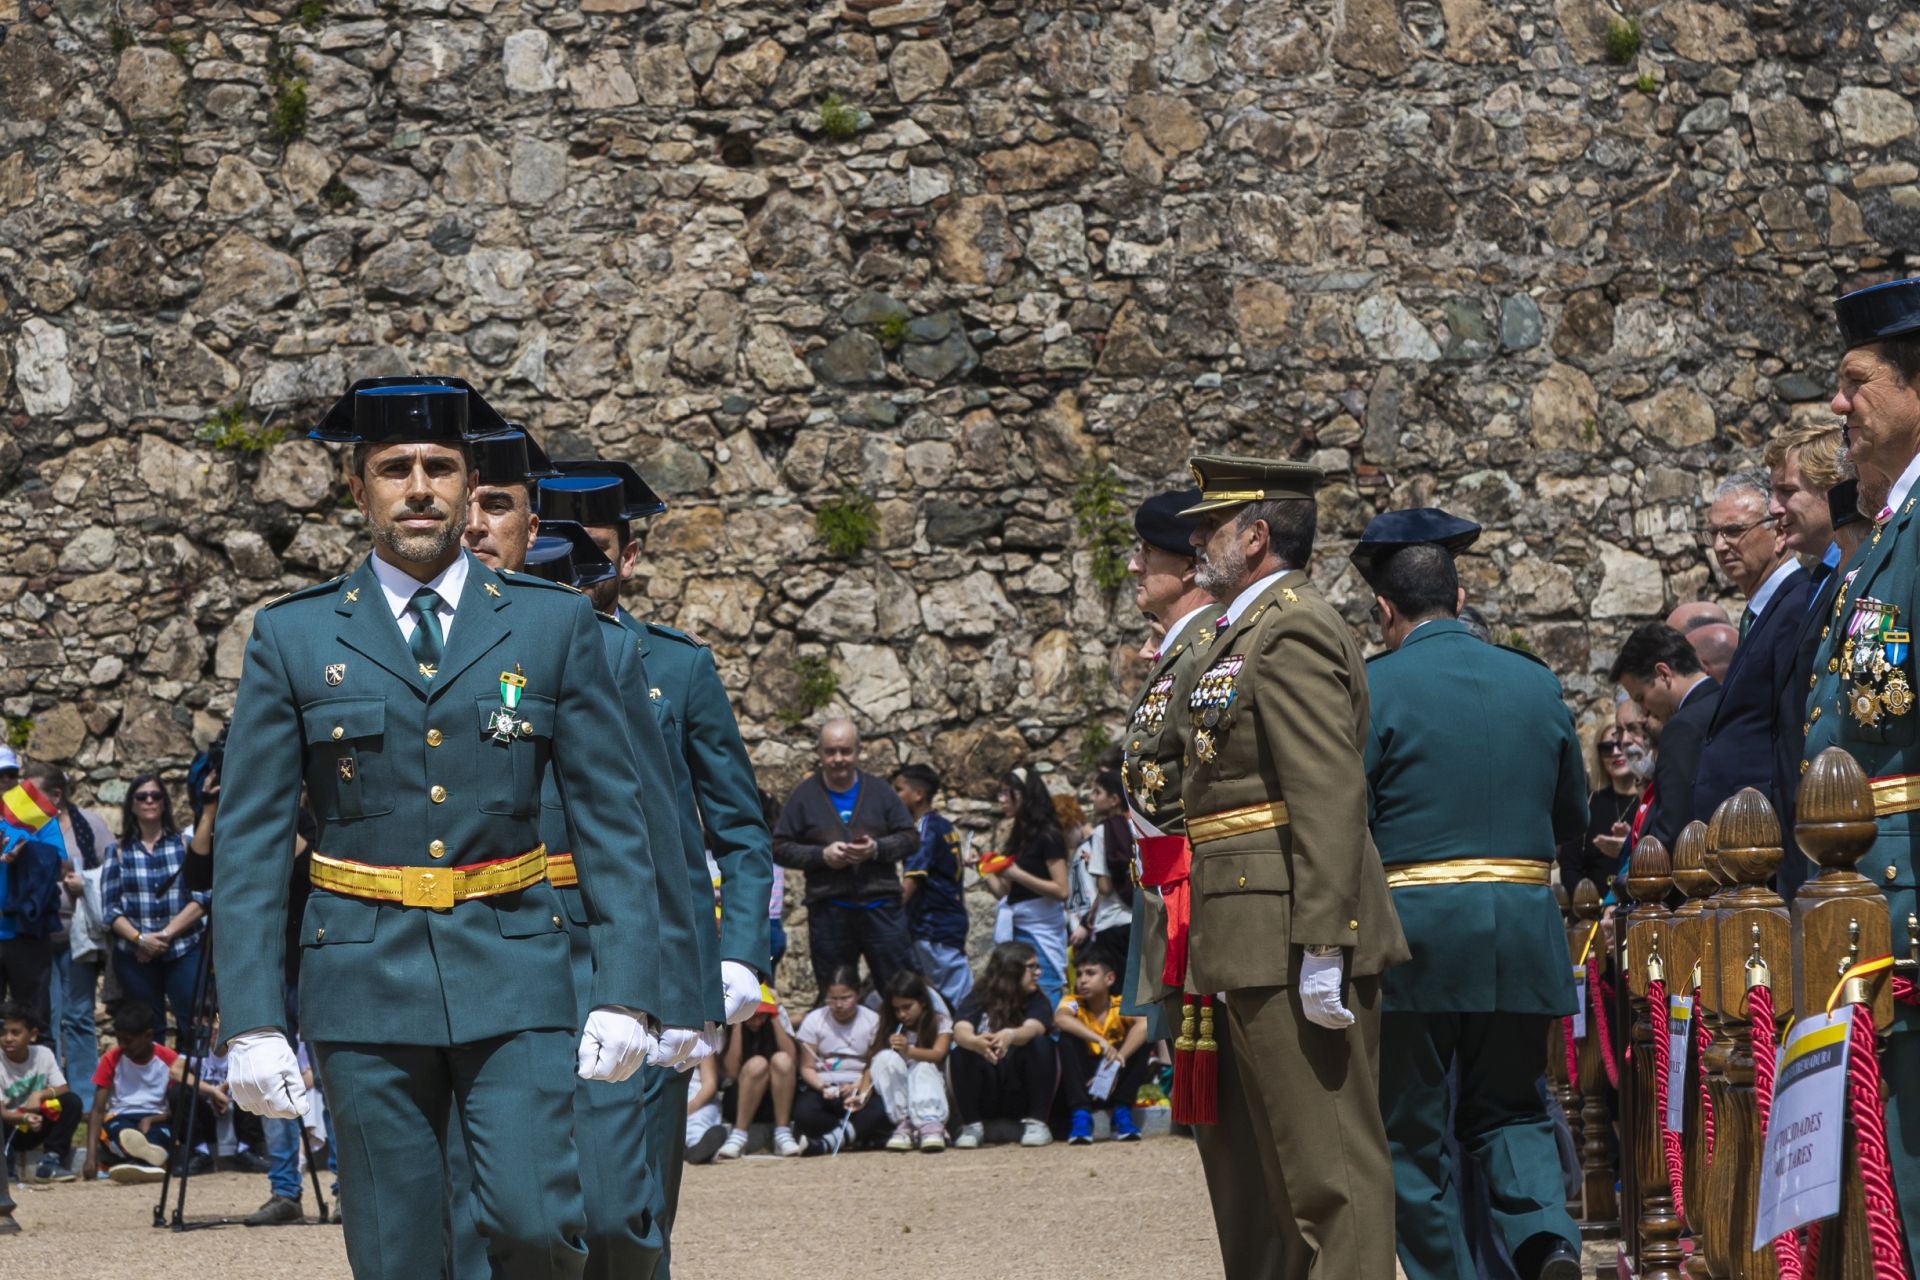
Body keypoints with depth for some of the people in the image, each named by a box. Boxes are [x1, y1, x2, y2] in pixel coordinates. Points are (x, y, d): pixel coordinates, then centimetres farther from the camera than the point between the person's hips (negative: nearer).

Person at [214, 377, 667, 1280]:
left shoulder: (554, 624, 6)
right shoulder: (292, 637, 5)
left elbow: (611, 817, 5)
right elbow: (250, 842, 3)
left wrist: (625, 991, -4)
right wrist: (252, 1023, -5)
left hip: (512, 972, 0)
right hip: (365, 984, 0)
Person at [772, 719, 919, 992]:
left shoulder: (879, 790, 7)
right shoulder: (805, 795, 4)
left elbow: (910, 838, 7)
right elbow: (780, 849, 3)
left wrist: (877, 849, -12)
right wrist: (822, 855, -12)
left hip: (881, 906, 0)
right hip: (828, 912, 0)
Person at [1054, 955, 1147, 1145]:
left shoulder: (1122, 1005, -7)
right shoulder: (1074, 1003, -9)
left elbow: (1144, 1024, -28)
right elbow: (1060, 1018, -33)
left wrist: (1117, 1059, -38)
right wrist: (1100, 1040, -44)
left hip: (1116, 1080, 0)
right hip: (1084, 1081, 0)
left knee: (1140, 1037, -20)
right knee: (1068, 1037, -24)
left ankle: (1122, 1112, -18)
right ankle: (1081, 1115, -28)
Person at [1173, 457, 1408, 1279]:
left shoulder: (1290, 632, -12)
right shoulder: (1247, 633, 20)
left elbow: (1330, 797, -20)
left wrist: (1321, 947, -24)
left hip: (1293, 936, -11)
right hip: (1260, 945, 11)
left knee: (1329, 1163, -9)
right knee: (1293, 1166, 13)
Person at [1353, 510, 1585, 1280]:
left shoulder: (1374, 687, -7)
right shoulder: (1535, 682, 7)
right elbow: (1572, 819, 15)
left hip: (1414, 929, -4)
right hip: (1522, 928, 4)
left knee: (1414, 1128, 7)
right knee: (1509, 1107, 15)